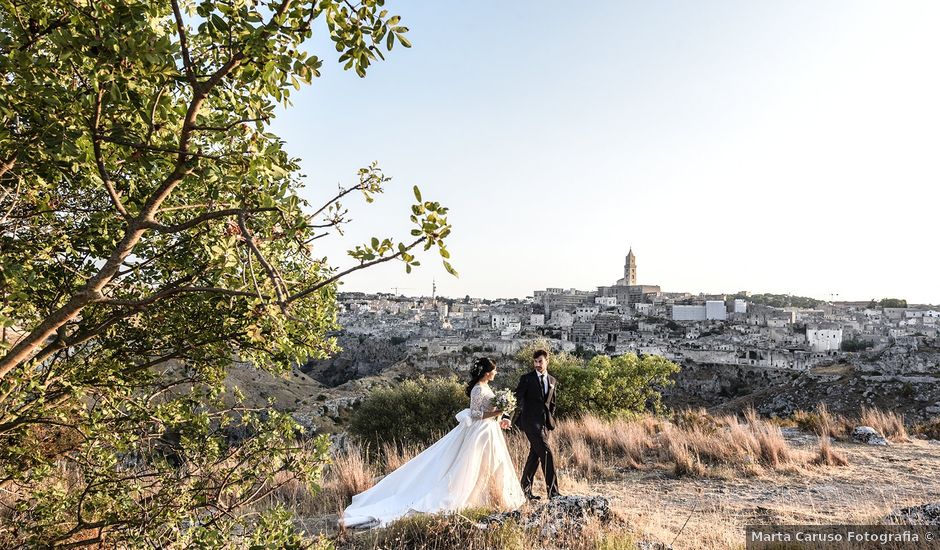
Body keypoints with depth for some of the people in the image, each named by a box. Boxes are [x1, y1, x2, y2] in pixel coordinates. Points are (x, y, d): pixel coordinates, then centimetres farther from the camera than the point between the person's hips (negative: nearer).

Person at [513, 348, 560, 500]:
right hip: (531, 421, -6)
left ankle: (525, 488, 22)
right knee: (547, 453, -13)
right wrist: (519, 420, -12)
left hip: (544, 423, 6)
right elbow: (518, 399, -4)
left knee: (535, 455, 11)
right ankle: (553, 491, -9)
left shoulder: (552, 380, 13)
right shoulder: (526, 379, -4)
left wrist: (550, 420, 14)